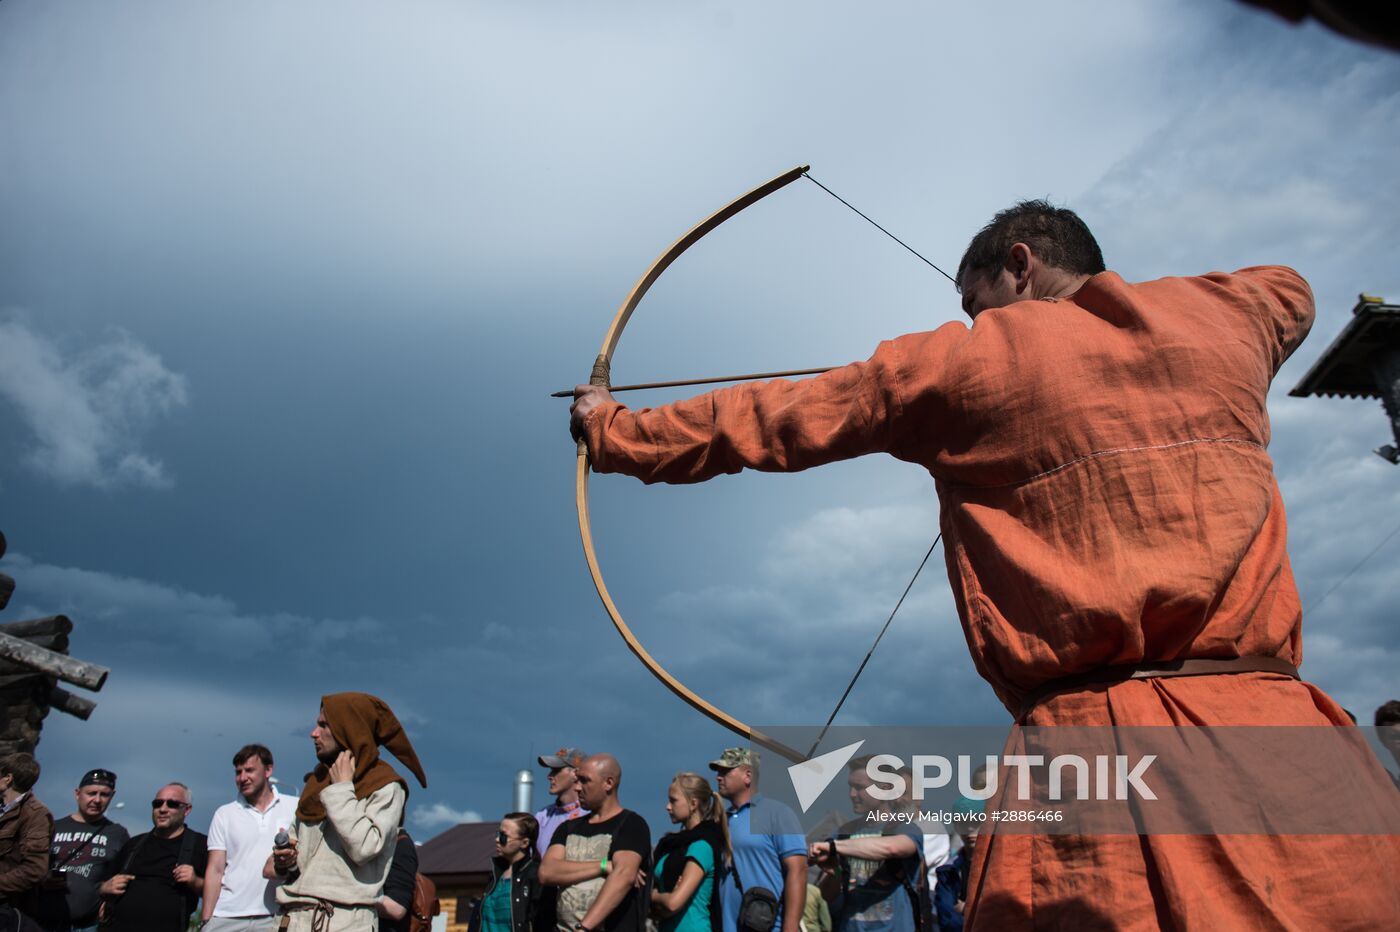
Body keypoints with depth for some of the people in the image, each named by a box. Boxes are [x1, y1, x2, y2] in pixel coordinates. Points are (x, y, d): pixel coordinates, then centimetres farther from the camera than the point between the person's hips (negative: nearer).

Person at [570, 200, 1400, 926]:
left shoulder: (970, 359, 3)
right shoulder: (1222, 315, 14)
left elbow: (762, 422, 11)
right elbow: (1291, 291, 41)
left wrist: (612, 427, 25)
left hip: (1097, 740, -4)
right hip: (1276, 722, 4)